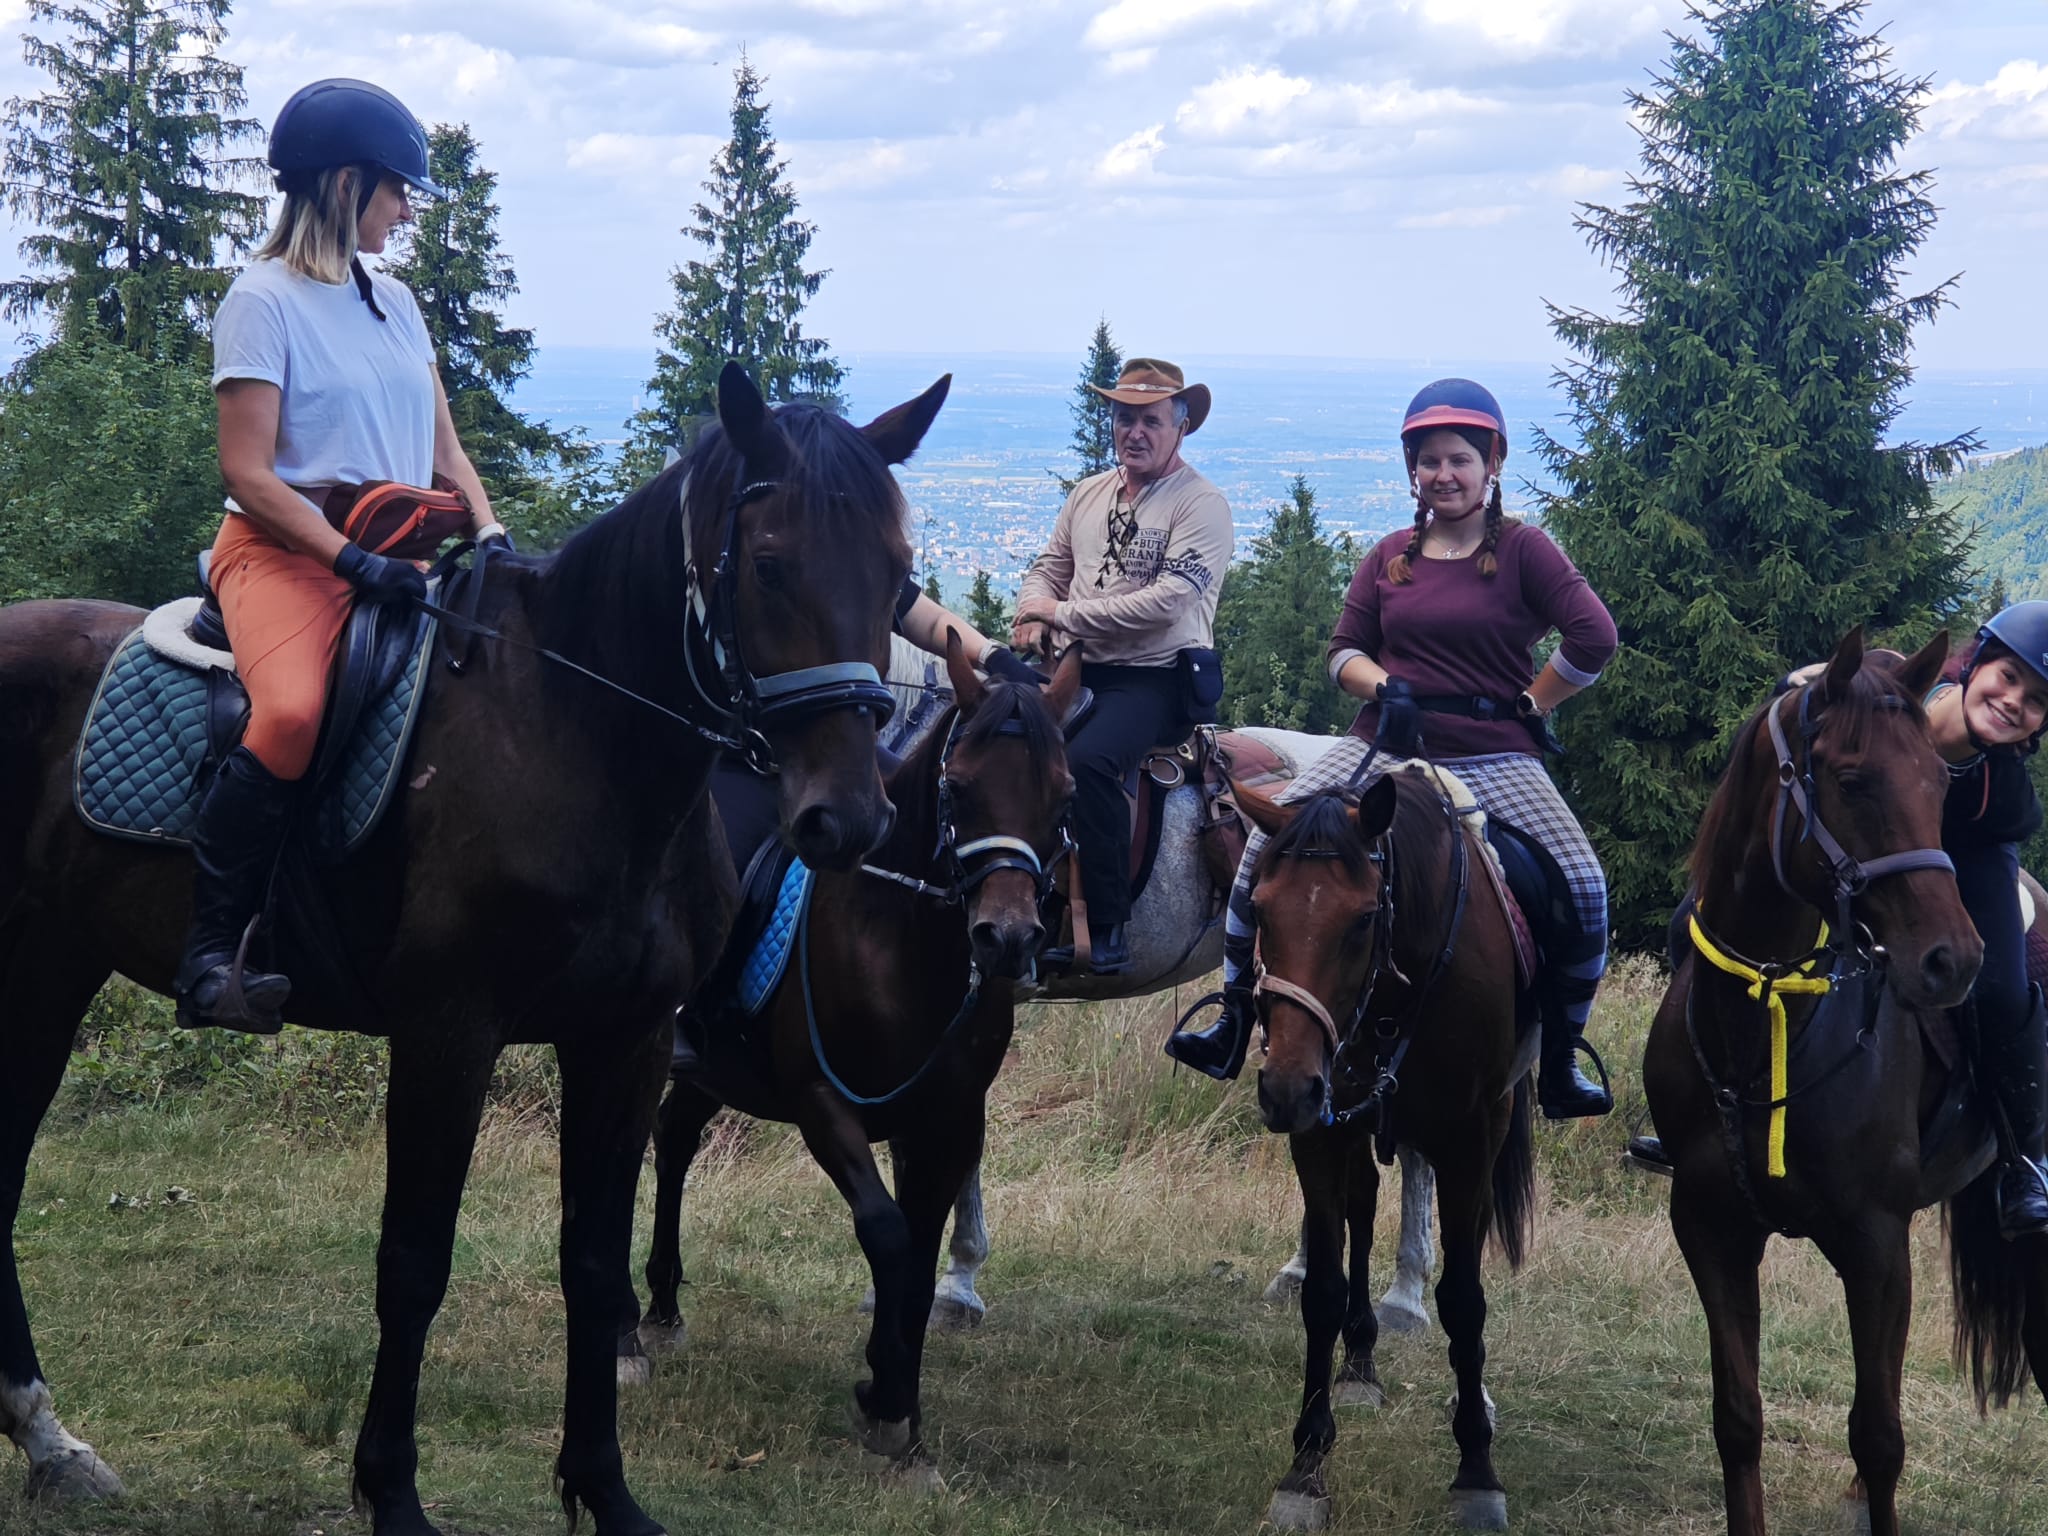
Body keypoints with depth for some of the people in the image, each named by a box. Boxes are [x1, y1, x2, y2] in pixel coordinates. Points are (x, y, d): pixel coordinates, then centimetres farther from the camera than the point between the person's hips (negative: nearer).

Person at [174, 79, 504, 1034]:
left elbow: (445, 450, 19)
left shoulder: (392, 301, 17)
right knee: (293, 711, -35)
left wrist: (490, 536, 1)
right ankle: (209, 952, -26)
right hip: (286, 550, -7)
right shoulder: (264, 301, -5)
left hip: (393, 550, 8)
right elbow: (246, 473, -11)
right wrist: (353, 560, -20)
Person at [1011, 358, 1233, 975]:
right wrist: (1033, 617, -2)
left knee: (1088, 758, -33)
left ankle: (1109, 928, -23)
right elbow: (1049, 568, 23)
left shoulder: (1201, 503, -6)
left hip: (1157, 679, -6)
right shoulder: (1089, 494, 16)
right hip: (1079, 669, 7)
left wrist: (1063, 612, -12)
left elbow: (1167, 600, -16)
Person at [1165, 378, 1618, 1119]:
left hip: (1494, 760, -3)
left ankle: (1560, 1064, -2)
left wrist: (1531, 704, -6)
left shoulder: (1523, 549, -1)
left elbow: (1593, 637, -9)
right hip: (1386, 746, 3)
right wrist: (1383, 685, -7)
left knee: (1584, 887, -21)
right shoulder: (1390, 557, 11)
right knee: (1269, 841, -15)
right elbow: (1343, 649, 12)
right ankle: (1234, 1023, -3)